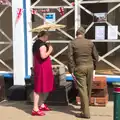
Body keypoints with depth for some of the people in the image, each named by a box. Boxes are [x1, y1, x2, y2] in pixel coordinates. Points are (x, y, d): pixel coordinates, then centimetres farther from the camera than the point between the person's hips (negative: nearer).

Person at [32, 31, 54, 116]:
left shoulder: (35, 43, 14)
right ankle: (35, 109, -5)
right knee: (39, 87, -7)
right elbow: (43, 56, -28)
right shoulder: (42, 44, -16)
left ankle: (41, 105, 28)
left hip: (38, 67, 10)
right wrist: (49, 51, -13)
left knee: (41, 86, 18)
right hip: (43, 68, -10)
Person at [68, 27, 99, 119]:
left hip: (79, 68, -3)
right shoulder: (90, 43, 4)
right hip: (89, 66, 4)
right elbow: (96, 56, 4)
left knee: (82, 89, -4)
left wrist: (71, 70, -6)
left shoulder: (72, 43, -3)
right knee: (88, 88, 16)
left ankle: (86, 113, -6)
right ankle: (85, 107, 32)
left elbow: (70, 58, -10)